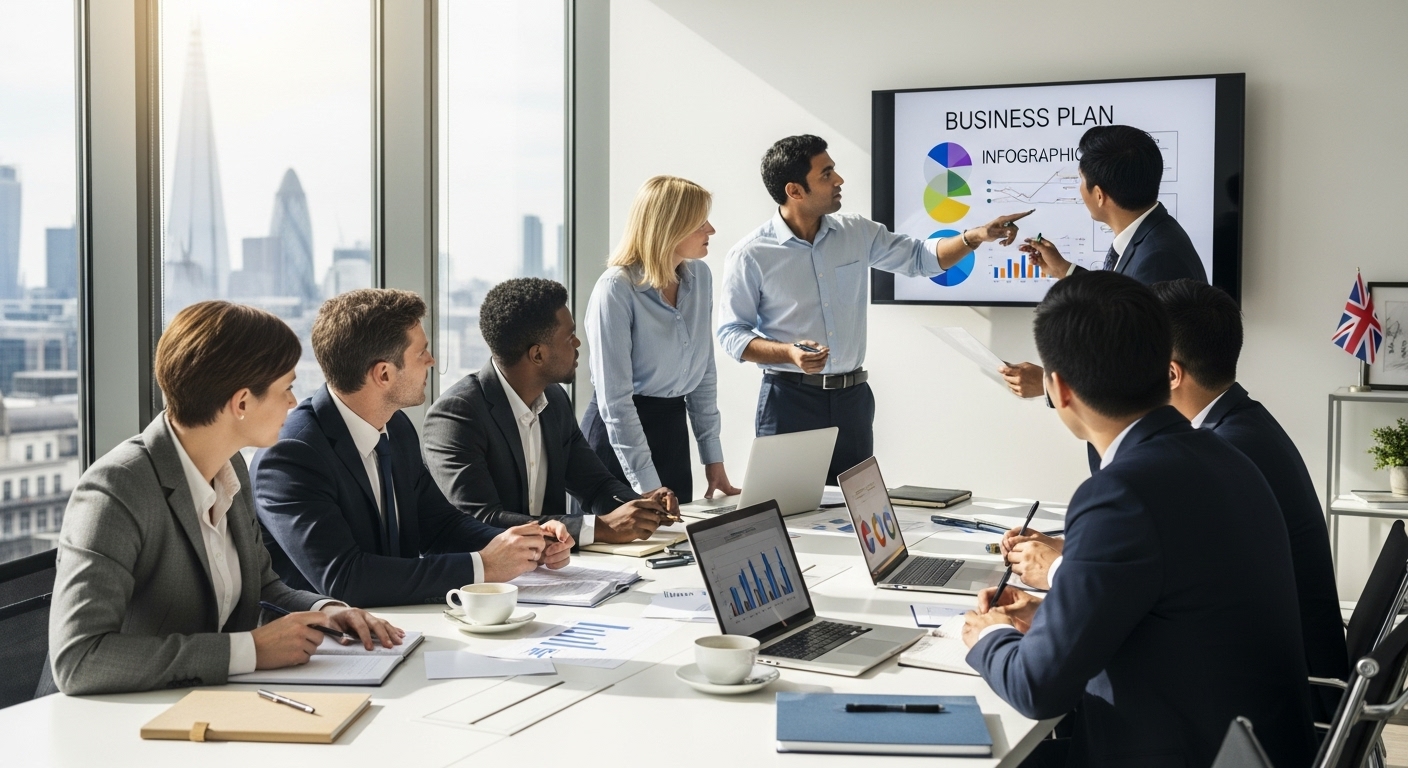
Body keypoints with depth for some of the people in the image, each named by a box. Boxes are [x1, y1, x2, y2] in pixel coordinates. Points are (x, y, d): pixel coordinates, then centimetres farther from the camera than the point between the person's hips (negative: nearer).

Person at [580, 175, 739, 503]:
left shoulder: (699, 276, 3)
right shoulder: (616, 289, -18)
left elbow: (703, 372, 11)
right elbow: (614, 401, -20)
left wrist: (713, 458, 8)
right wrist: (649, 488, -21)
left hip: (674, 430, 6)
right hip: (618, 435, -6)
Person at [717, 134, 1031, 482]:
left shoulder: (857, 233, 5)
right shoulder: (751, 254, -8)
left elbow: (920, 257, 14)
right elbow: (731, 334, -5)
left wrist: (974, 237, -3)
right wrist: (789, 353, -21)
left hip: (852, 397, 4)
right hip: (790, 399, -4)